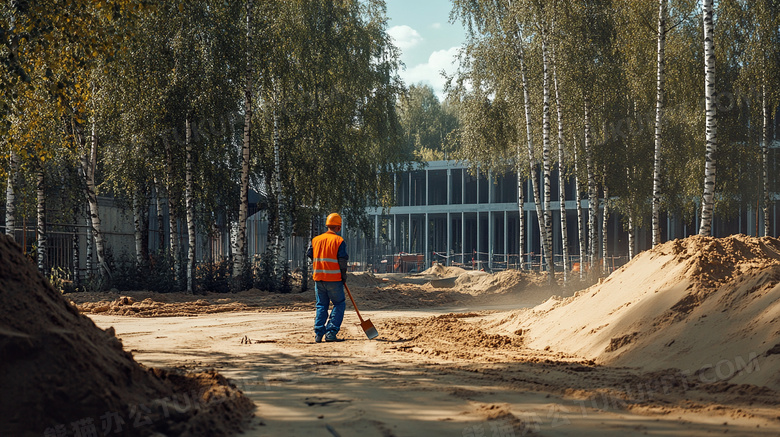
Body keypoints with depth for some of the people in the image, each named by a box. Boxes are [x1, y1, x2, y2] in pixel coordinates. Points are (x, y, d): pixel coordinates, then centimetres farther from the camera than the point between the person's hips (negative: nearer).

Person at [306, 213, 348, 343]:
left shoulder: (316, 239, 8)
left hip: (318, 278, 5)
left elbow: (309, 255, 10)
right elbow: (342, 260, -10)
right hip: (334, 278, -5)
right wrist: (344, 276, 2)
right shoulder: (339, 240, -6)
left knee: (321, 305, 13)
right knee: (339, 304, 6)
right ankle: (331, 333, -4)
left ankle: (318, 334, 5)